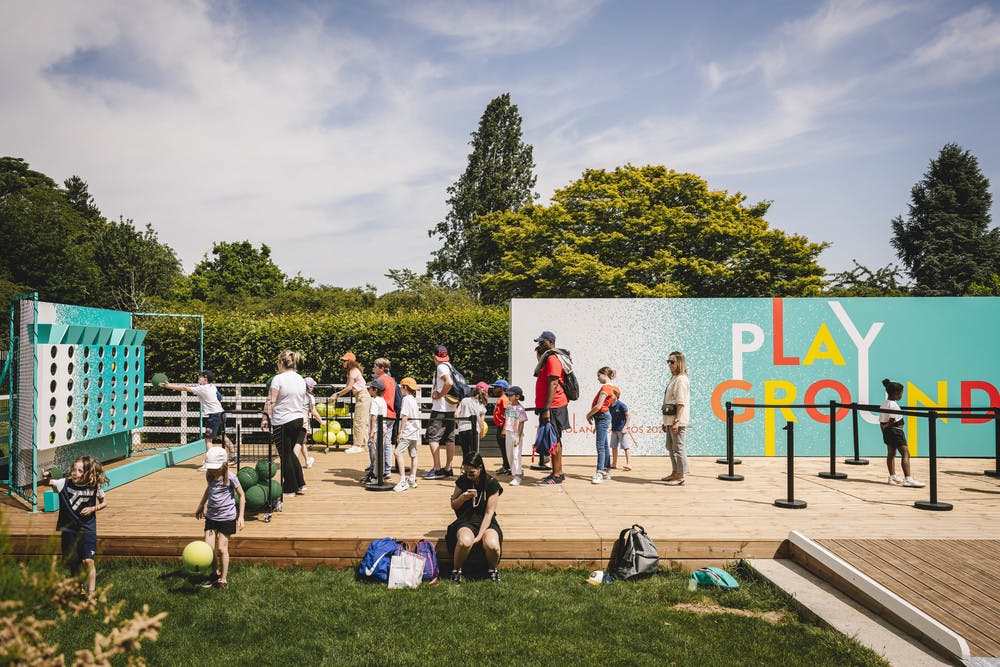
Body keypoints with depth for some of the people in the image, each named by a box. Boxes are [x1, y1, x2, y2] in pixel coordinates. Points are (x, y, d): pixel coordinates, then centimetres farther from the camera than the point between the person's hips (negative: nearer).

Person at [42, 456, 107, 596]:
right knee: (72, 563, 11)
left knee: (88, 561, -13)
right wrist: (46, 478, -43)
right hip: (68, 529, 2)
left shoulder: (95, 487, -10)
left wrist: (92, 508, -13)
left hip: (87, 528, -2)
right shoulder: (65, 483, -10)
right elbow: (48, 483, -22)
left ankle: (91, 593, -3)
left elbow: (104, 503, 4)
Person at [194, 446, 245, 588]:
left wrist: (241, 516, -11)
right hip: (211, 516, 5)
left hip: (227, 517, -5)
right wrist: (201, 506, 23)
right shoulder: (209, 475, -2)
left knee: (222, 548, 0)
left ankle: (223, 579, 14)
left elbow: (241, 495, -8)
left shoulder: (230, 477, -16)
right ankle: (215, 573, 23)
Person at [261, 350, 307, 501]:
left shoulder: (278, 379, -13)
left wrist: (265, 417, -6)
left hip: (282, 422, -7)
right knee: (290, 452, 21)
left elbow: (271, 401, -14)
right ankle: (300, 485, 22)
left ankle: (289, 490, 12)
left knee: (285, 456, 4)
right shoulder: (301, 379, 9)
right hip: (298, 420, 7)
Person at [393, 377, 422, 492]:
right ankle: (412, 480, 19)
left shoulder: (406, 398, -10)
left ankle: (403, 481, -21)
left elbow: (405, 416, -17)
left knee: (398, 452, -15)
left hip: (407, 431, -10)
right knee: (413, 455, 13)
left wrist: (400, 432, -18)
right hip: (415, 431, 10)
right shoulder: (414, 399, 17)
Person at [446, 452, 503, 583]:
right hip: (466, 520, 1)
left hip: (486, 521, -1)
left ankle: (493, 569, 1)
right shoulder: (462, 481, -1)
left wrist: (479, 535, -18)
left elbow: (489, 513, -9)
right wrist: (463, 498, -14)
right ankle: (456, 570, -6)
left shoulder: (491, 483, -8)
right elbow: (453, 506, 9)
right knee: (465, 541, -35)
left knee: (492, 545, -33)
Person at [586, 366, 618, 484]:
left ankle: (599, 473, -17)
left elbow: (598, 406, -21)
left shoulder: (605, 387, -15)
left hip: (602, 417, -10)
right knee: (604, 445, 13)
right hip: (603, 417, 10)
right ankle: (606, 471, 19)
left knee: (600, 446, -13)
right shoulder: (611, 387, 14)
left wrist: (589, 415, -7)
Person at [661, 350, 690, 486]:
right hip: (670, 419, 11)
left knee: (678, 447, -7)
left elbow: (681, 403, -18)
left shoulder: (681, 379, -12)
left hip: (678, 419, -11)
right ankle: (675, 473, 29)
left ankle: (680, 477, -3)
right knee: (671, 447, 18)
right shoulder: (673, 379, 18)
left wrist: (676, 421, -22)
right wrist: (666, 421, 21)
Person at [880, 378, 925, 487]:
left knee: (891, 453, 15)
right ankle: (907, 479, -17)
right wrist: (885, 426, -7)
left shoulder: (883, 404, 11)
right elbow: (892, 420, -21)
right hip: (896, 430, -10)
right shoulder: (893, 405, -16)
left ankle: (893, 477, 20)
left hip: (887, 431, 10)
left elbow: (881, 421, 12)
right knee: (905, 453, -10)